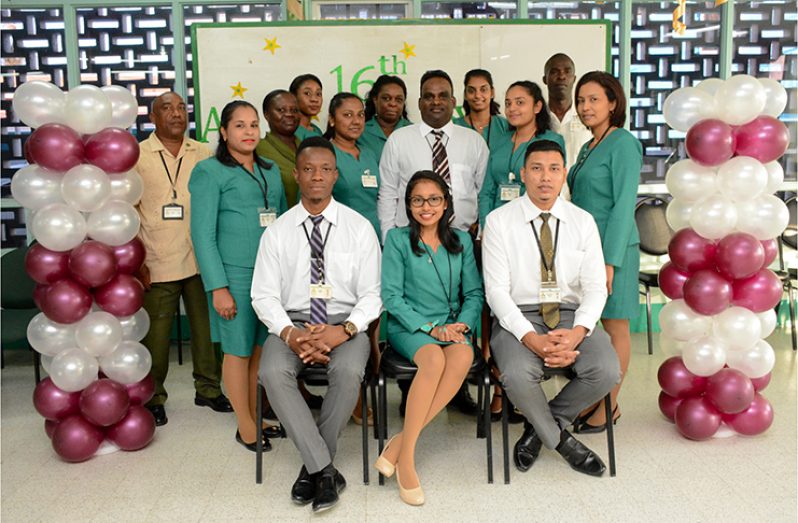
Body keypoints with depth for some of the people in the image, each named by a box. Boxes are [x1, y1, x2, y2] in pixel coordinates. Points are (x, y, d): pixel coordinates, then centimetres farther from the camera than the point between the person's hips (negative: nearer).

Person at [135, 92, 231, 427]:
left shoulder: (203, 153, 8)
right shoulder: (137, 157, 1)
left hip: (200, 260, 3)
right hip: (157, 264, -2)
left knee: (206, 326, 10)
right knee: (155, 333, 4)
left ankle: (208, 388, 26)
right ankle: (153, 397, 21)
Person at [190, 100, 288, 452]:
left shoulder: (270, 170, 15)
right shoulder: (209, 172, -2)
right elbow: (203, 233, -6)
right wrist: (218, 287, -12)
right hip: (236, 274, -5)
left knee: (262, 348, 10)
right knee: (239, 350, 3)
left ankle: (257, 418, 25)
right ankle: (245, 427, 17)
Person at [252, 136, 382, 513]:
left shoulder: (359, 228, 3)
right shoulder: (278, 231, 5)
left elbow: (372, 294, 0)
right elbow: (264, 296, 3)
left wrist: (344, 330, -19)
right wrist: (290, 333, -17)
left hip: (345, 323, -1)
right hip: (292, 323, 1)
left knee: (348, 372, -33)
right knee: (273, 373, -30)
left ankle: (312, 467, -10)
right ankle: (324, 469, -17)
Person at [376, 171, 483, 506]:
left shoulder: (461, 241, 13)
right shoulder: (397, 239, 2)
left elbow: (474, 293, 12)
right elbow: (391, 296, -4)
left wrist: (463, 324, -8)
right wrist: (430, 328, -14)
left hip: (452, 326, 3)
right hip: (408, 326, -3)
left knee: (464, 356, -32)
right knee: (435, 359, -36)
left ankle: (400, 443, -26)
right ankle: (406, 458, -25)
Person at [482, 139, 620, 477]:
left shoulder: (583, 222, 7)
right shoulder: (499, 221, -2)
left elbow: (595, 287, 2)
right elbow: (496, 290, -8)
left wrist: (577, 332, -19)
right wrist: (532, 338, -22)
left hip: (572, 315, 3)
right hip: (517, 317, -3)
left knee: (607, 371, -24)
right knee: (518, 376, -32)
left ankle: (541, 427, 4)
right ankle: (560, 439, 1)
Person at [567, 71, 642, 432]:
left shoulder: (623, 144, -10)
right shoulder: (589, 147, 16)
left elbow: (624, 205, -16)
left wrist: (610, 260, -20)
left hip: (611, 247, -8)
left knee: (615, 328, 3)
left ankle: (609, 406, 14)